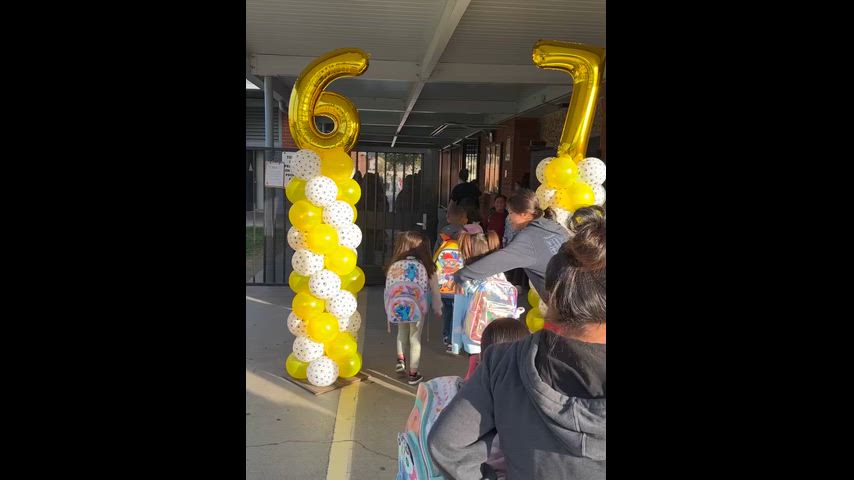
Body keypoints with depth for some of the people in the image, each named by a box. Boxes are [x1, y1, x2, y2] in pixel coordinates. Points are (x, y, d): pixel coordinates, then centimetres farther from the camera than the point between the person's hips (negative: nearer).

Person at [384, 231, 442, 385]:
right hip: (418, 308, -1)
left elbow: (388, 290, -1)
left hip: (398, 308, 1)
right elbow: (434, 291, 0)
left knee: (402, 333, 29)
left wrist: (388, 310, 13)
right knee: (415, 338, 13)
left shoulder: (393, 265, -7)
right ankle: (413, 374, 20)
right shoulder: (427, 267, -9)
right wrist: (437, 309, 15)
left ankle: (400, 359, 16)